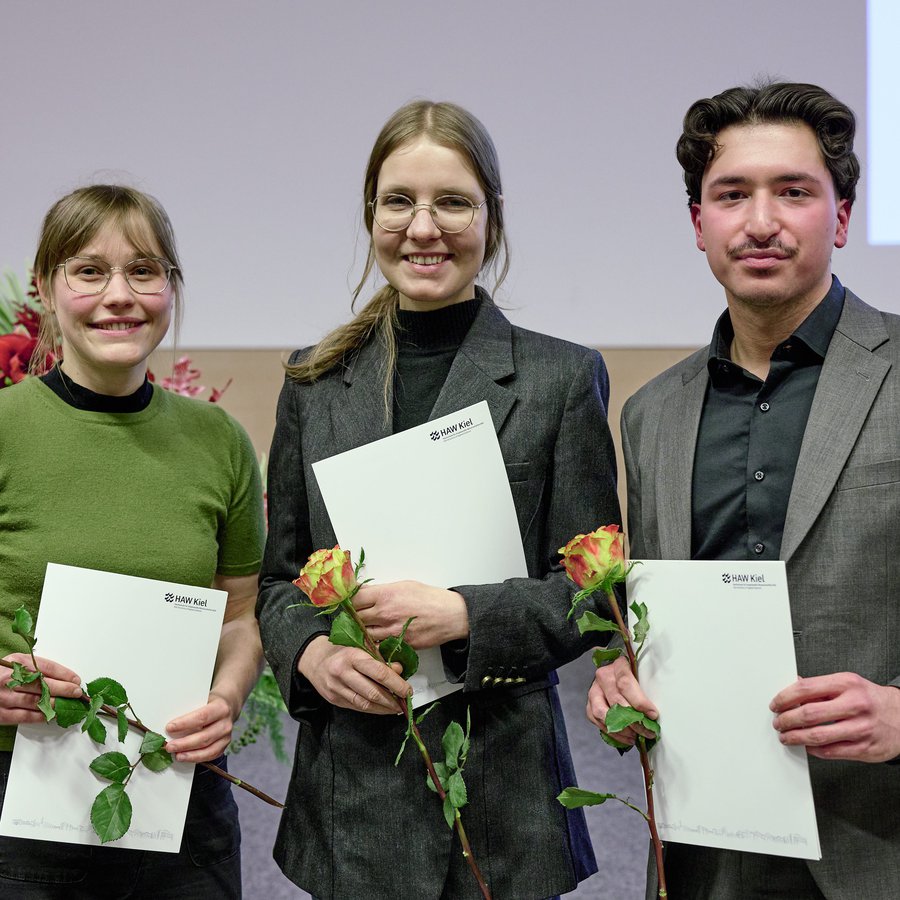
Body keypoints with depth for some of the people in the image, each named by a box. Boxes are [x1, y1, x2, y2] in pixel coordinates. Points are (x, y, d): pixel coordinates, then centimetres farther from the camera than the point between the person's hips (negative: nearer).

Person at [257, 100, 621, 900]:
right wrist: (309, 652, -8)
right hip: (349, 782, 3)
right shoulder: (315, 384, 7)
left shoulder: (562, 377, -2)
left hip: (500, 781, -2)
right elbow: (278, 576, 12)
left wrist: (462, 614, -18)